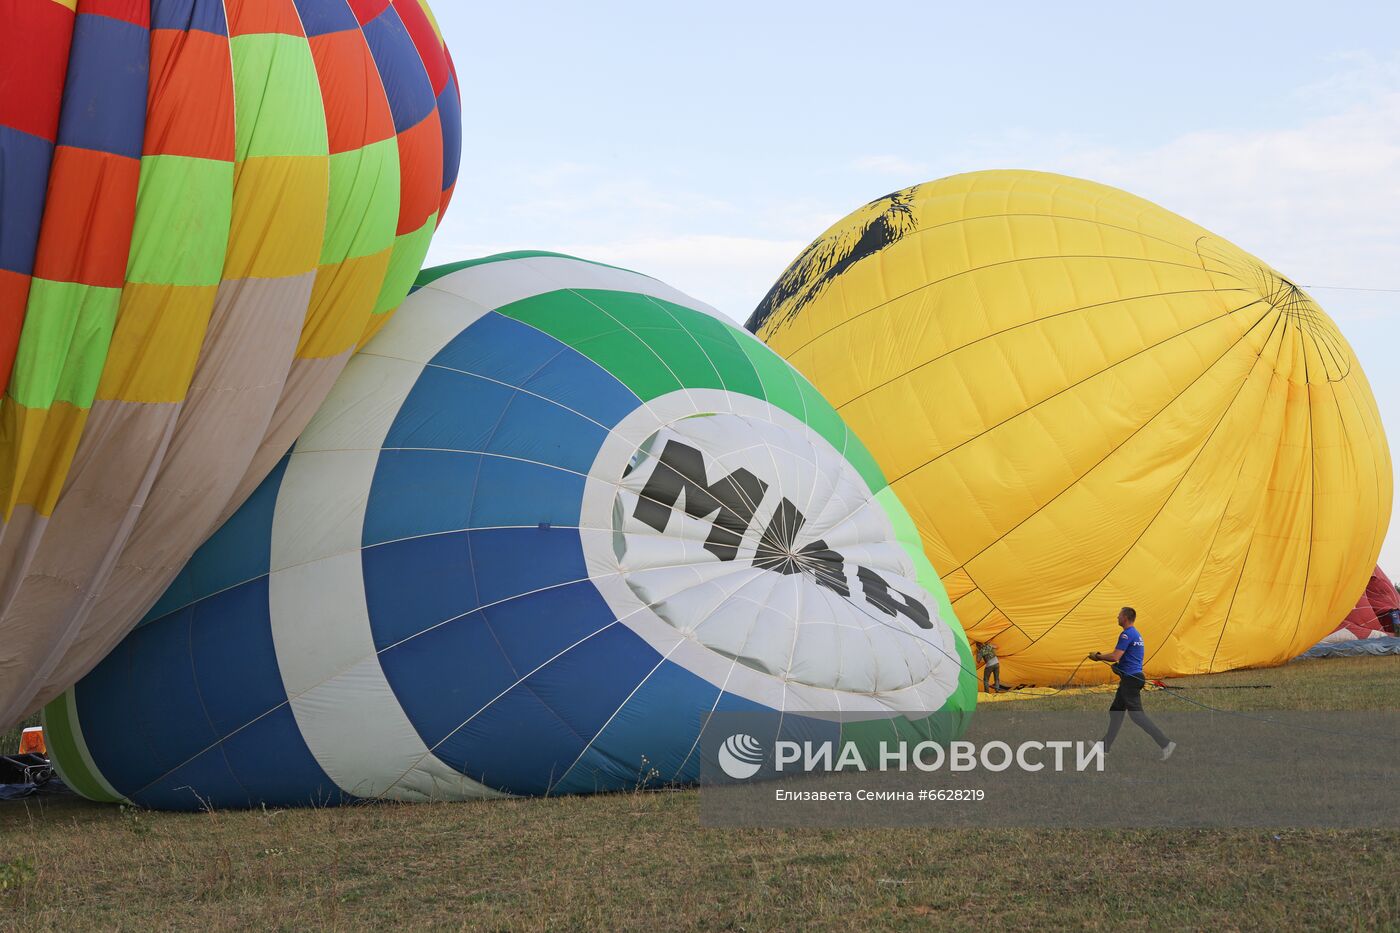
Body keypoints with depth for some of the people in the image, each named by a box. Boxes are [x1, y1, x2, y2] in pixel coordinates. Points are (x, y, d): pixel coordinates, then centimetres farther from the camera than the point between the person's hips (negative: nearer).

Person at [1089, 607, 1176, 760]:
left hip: (1130, 679, -10)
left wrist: (1098, 656, -8)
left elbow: (1115, 657, -23)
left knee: (1137, 714, -10)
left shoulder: (1126, 634, -16)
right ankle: (1106, 745, 24)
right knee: (1115, 711, 17)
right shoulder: (1137, 634, 16)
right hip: (1134, 677, 10)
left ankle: (1165, 743, -14)